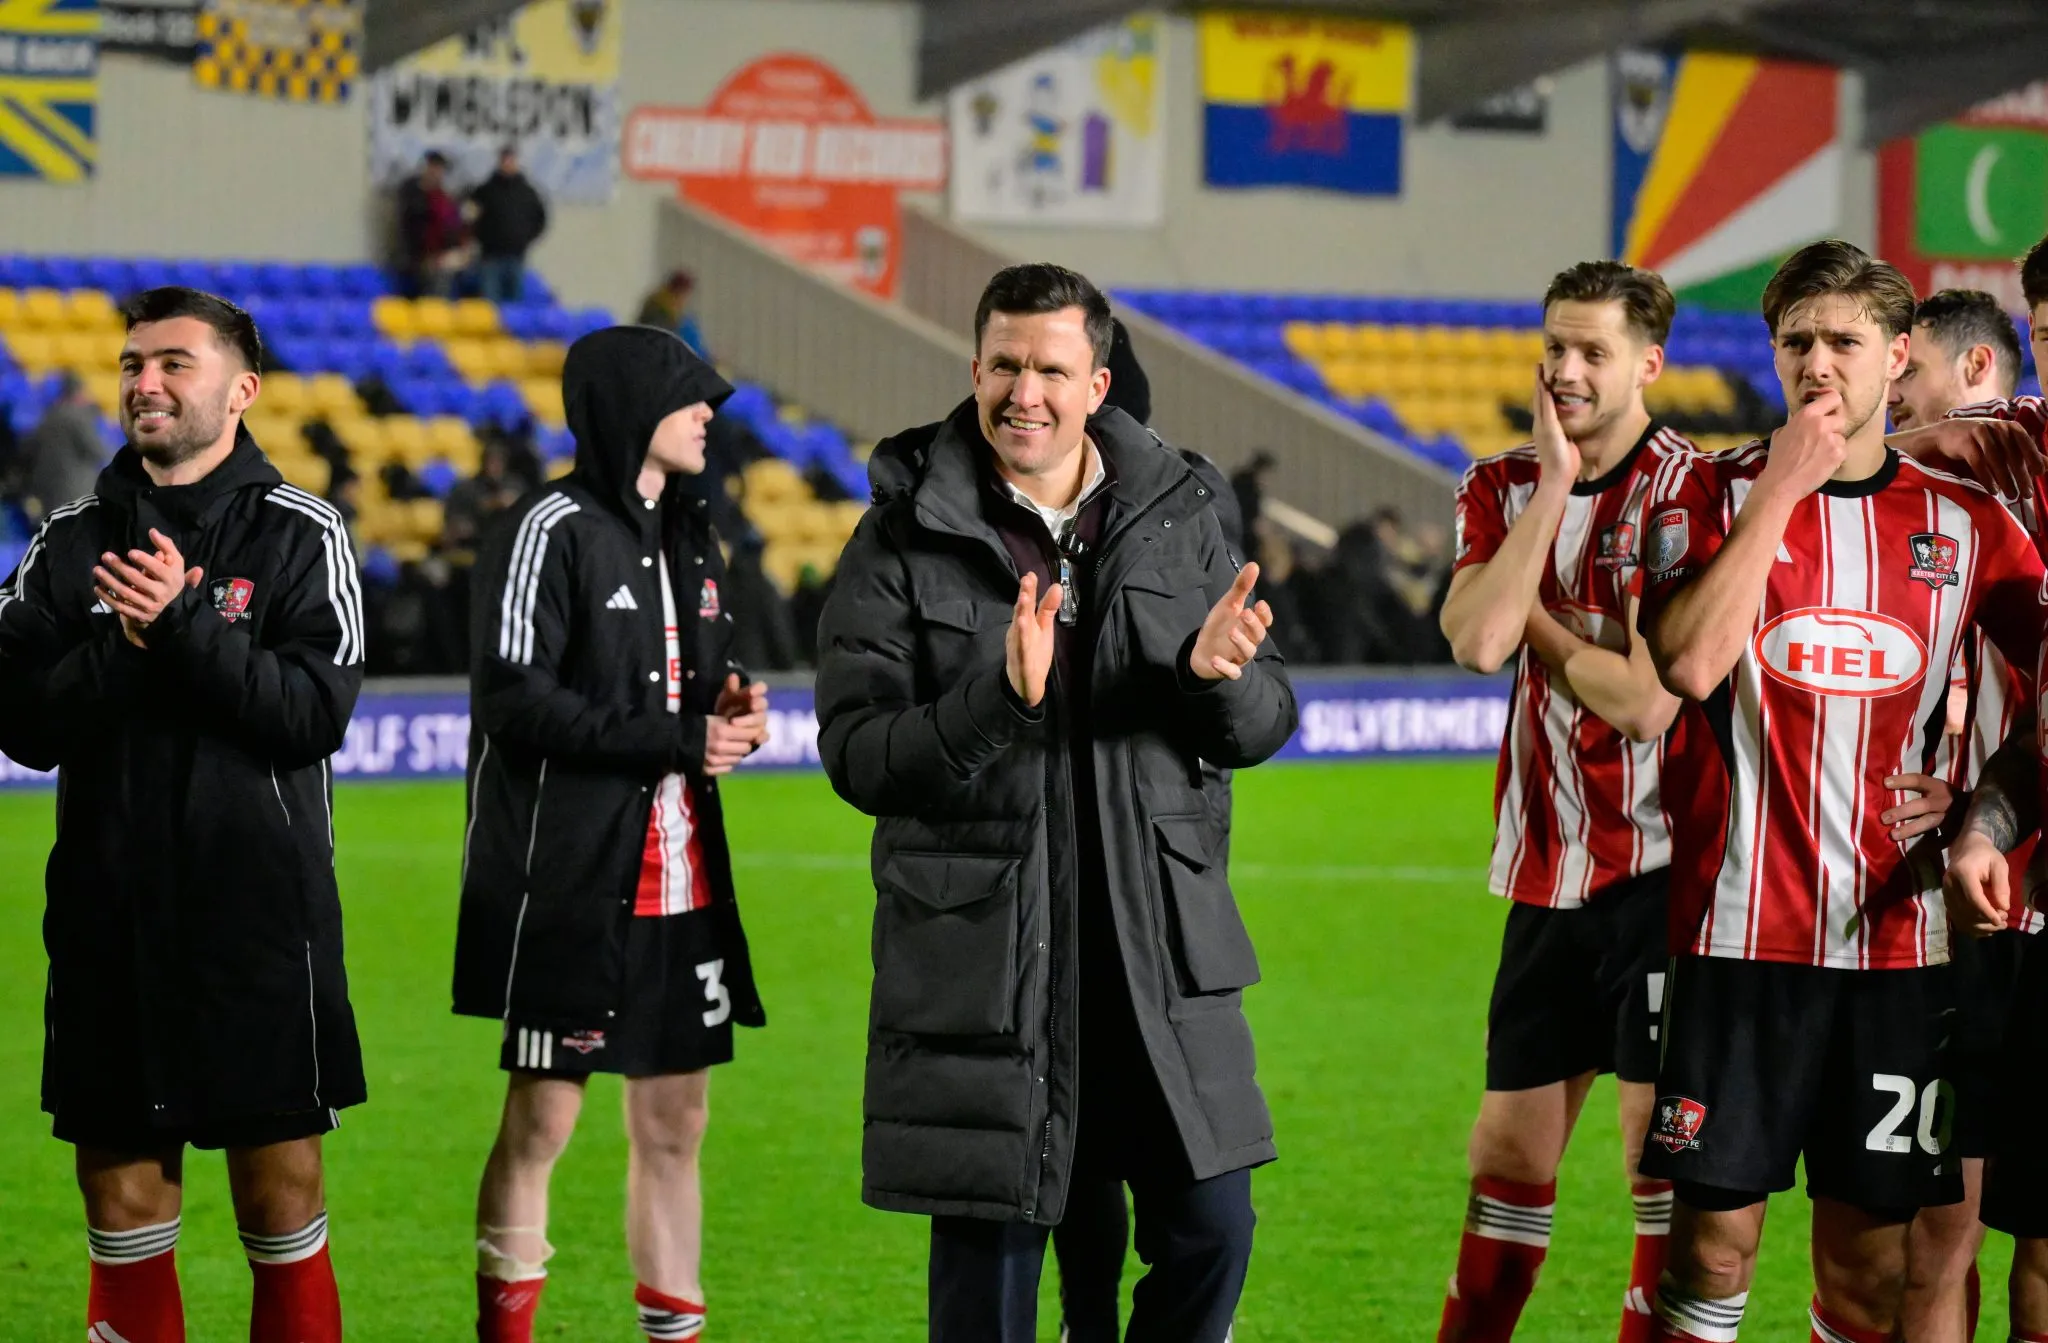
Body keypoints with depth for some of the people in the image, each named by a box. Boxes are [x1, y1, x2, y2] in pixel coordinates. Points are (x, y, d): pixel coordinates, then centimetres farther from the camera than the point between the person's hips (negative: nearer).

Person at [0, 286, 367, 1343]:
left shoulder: (299, 534, 1)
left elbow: (315, 714, -11)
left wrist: (185, 625, -19)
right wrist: (121, 644, -13)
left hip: (260, 924, -2)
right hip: (108, 918, 3)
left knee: (282, 1202, 0)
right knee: (122, 1194, 4)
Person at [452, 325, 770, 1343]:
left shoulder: (690, 539, 16)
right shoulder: (550, 531, -9)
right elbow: (515, 699, -17)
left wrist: (733, 711, 1)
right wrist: (681, 739, -17)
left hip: (682, 884, 7)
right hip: (573, 886, -7)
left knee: (674, 1122, 9)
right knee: (540, 1120, -1)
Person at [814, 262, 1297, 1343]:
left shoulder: (1175, 519, 7)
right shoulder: (906, 541, -2)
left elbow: (1262, 729, 8)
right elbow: (856, 757, -8)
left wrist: (1219, 676, -15)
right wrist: (999, 698, -24)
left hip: (1158, 949, 3)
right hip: (979, 959, -3)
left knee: (1210, 1233, 4)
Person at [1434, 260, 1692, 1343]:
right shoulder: (1503, 488, 7)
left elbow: (1645, 702, -17)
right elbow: (1477, 642, -12)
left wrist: (1536, 622, -6)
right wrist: (1552, 485, -13)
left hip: (1658, 869, -5)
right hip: (1546, 874, 5)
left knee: (1665, 1160, -3)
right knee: (1508, 1156, 11)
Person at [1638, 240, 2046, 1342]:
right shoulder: (1712, 491, 2)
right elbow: (1688, 664, -15)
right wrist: (1782, 488, -14)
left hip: (1897, 935, 2)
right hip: (1742, 927, -2)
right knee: (1714, 1241, -2)